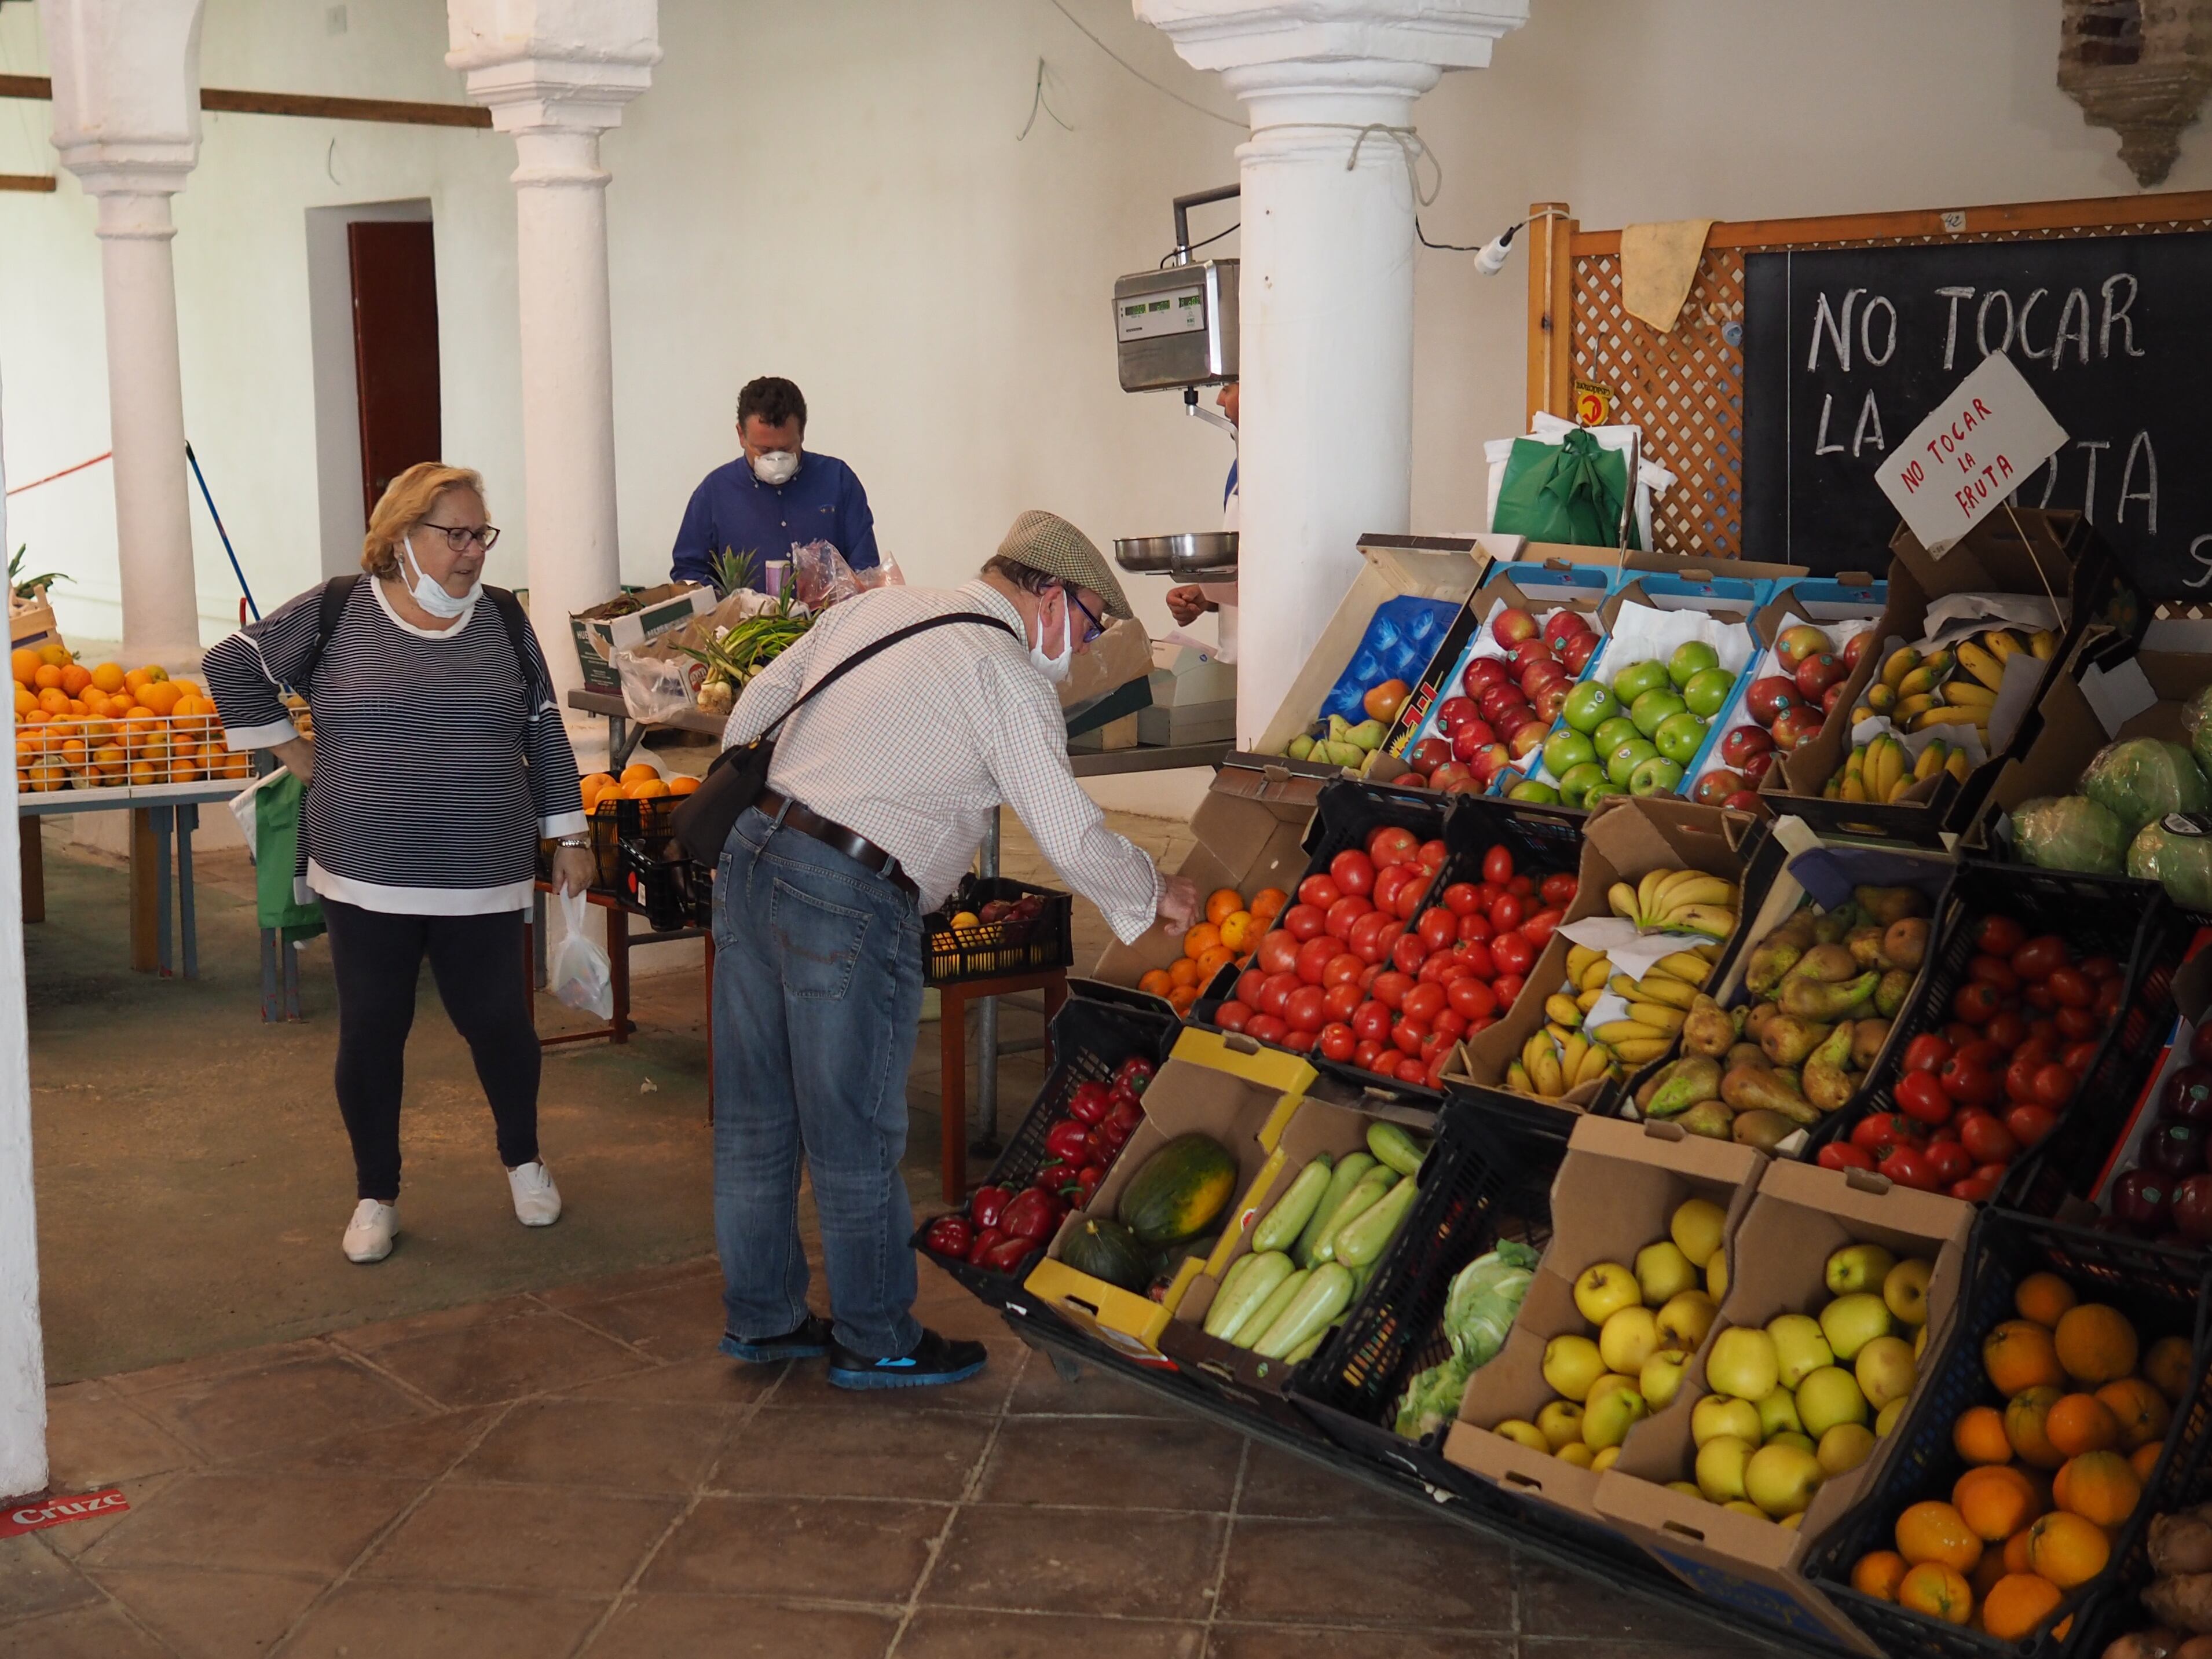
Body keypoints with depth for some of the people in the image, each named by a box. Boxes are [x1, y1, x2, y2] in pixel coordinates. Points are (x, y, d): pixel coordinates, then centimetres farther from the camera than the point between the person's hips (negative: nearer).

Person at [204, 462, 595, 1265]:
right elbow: (233, 666, 6)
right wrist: (297, 756, 3)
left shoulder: (502, 617, 4)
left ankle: (523, 1160, 32)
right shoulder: (336, 612, -3)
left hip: (484, 878, 1)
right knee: (371, 1032, 6)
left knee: (498, 1021, 6)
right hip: (367, 875, -1)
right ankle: (375, 1195, 23)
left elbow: (544, 730, 8)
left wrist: (569, 835, 8)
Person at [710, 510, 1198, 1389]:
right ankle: (876, 1342, 19)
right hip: (851, 900, -8)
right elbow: (1070, 831, -8)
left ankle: (760, 1317, 31)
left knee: (754, 1119, 17)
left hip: (750, 854, 8)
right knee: (854, 1139, 5)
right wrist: (1152, 893, 9)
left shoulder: (878, 607, 16)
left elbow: (755, 707, 20)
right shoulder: (1008, 675, -7)